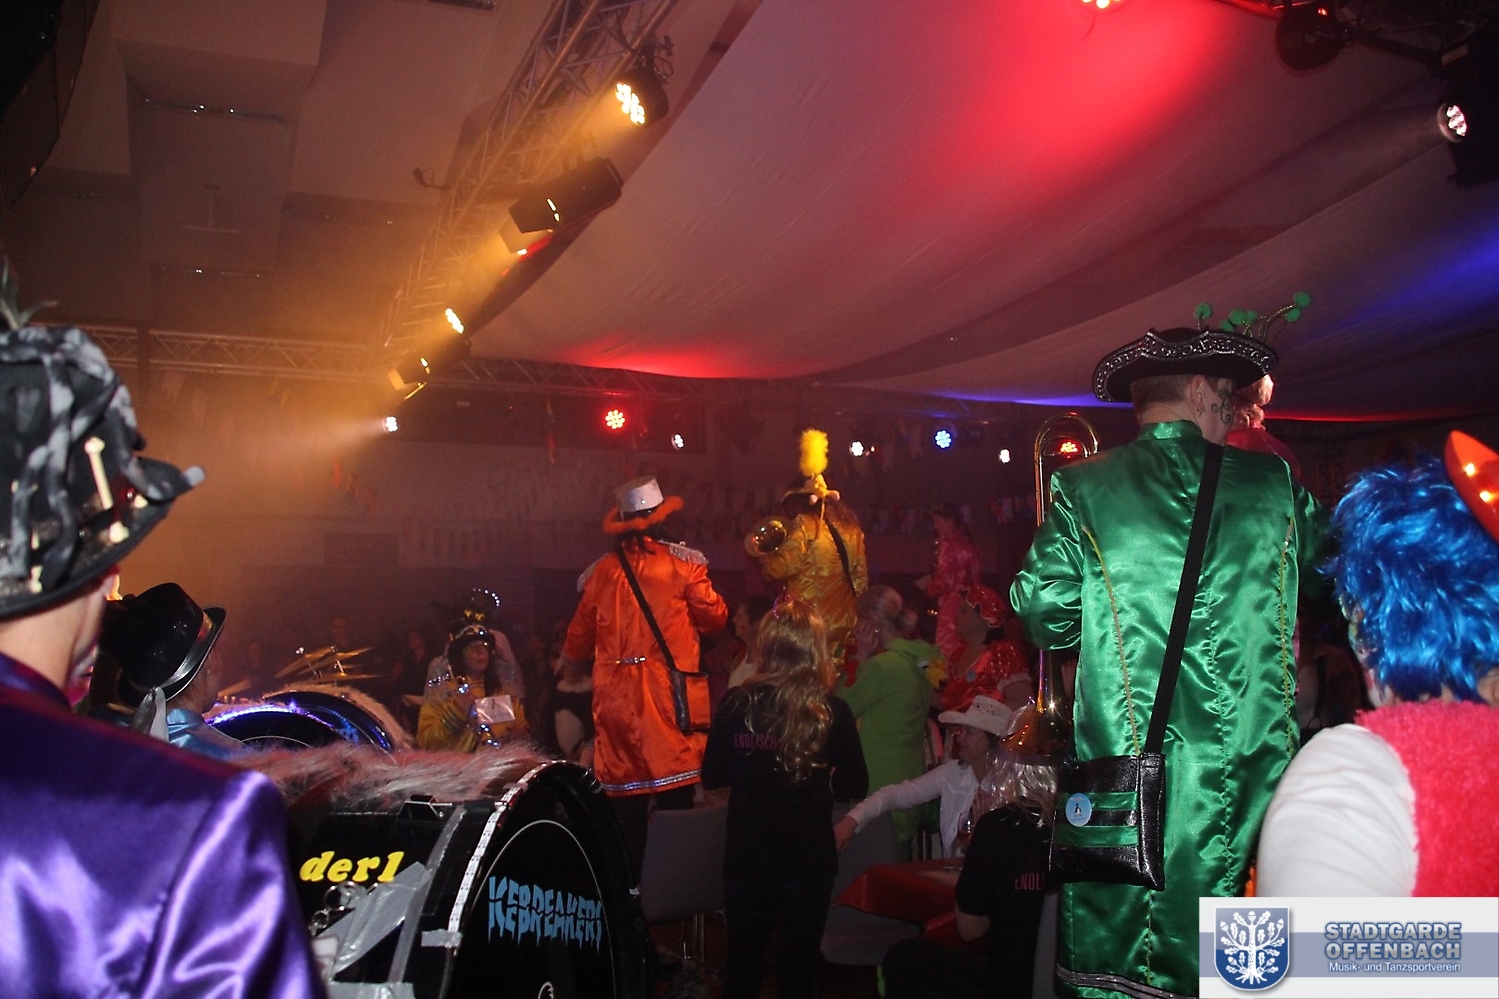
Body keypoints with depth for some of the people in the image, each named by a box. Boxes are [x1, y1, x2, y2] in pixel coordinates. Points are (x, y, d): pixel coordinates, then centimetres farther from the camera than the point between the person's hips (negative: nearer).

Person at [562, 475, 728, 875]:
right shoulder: (682, 563, 0)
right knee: (675, 794, 1)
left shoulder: (601, 571, 9)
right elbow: (716, 617, 6)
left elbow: (577, 643, 17)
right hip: (669, 692, -3)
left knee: (626, 800, 8)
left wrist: (570, 661, 39)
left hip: (614, 697, 3)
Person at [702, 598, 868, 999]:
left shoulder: (735, 704, -10)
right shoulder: (832, 712, -13)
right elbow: (855, 786, -3)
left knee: (742, 963, 18)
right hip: (807, 859, -1)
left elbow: (712, 777, 0)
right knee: (798, 965, 14)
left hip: (746, 856, 1)